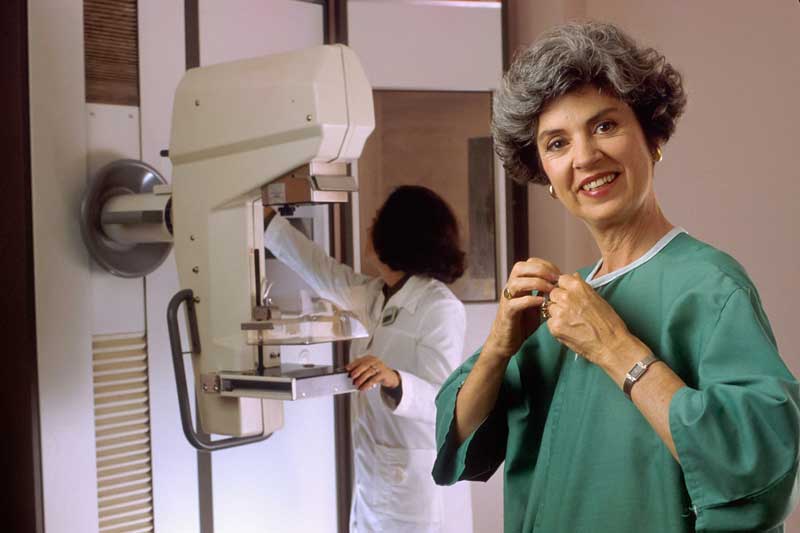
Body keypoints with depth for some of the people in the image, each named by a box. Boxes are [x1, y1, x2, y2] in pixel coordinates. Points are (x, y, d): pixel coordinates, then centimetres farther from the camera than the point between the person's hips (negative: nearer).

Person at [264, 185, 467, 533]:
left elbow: (445, 401, -23)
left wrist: (395, 381, -42)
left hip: (408, 477, -8)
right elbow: (322, 272, 22)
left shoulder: (441, 308, -16)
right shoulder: (377, 297, 9)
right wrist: (268, 220, 25)